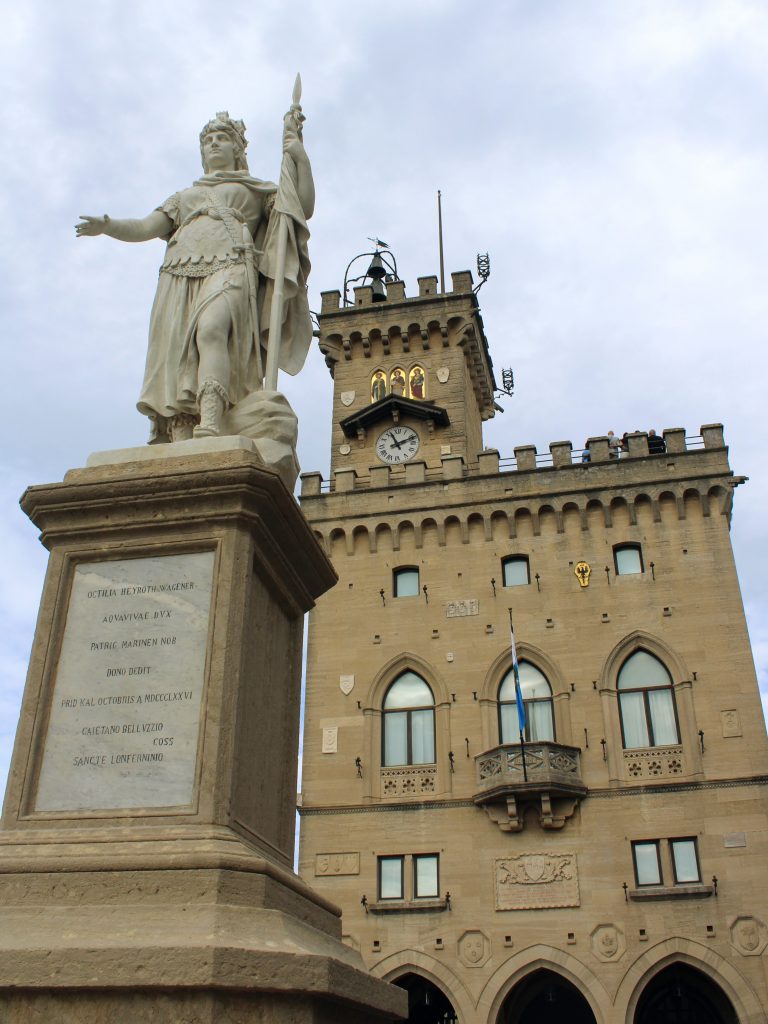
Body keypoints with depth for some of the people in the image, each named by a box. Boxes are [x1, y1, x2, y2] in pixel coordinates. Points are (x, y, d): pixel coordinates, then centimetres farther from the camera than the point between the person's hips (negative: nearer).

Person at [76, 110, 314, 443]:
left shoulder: (255, 189, 29)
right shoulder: (184, 196, 36)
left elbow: (304, 205, 15)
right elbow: (145, 228, 23)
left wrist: (294, 145, 12)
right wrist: (107, 226, 4)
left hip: (230, 270, -4)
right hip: (181, 279, 4)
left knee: (210, 330, -35)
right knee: (179, 366, -16)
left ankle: (209, 432, -52)